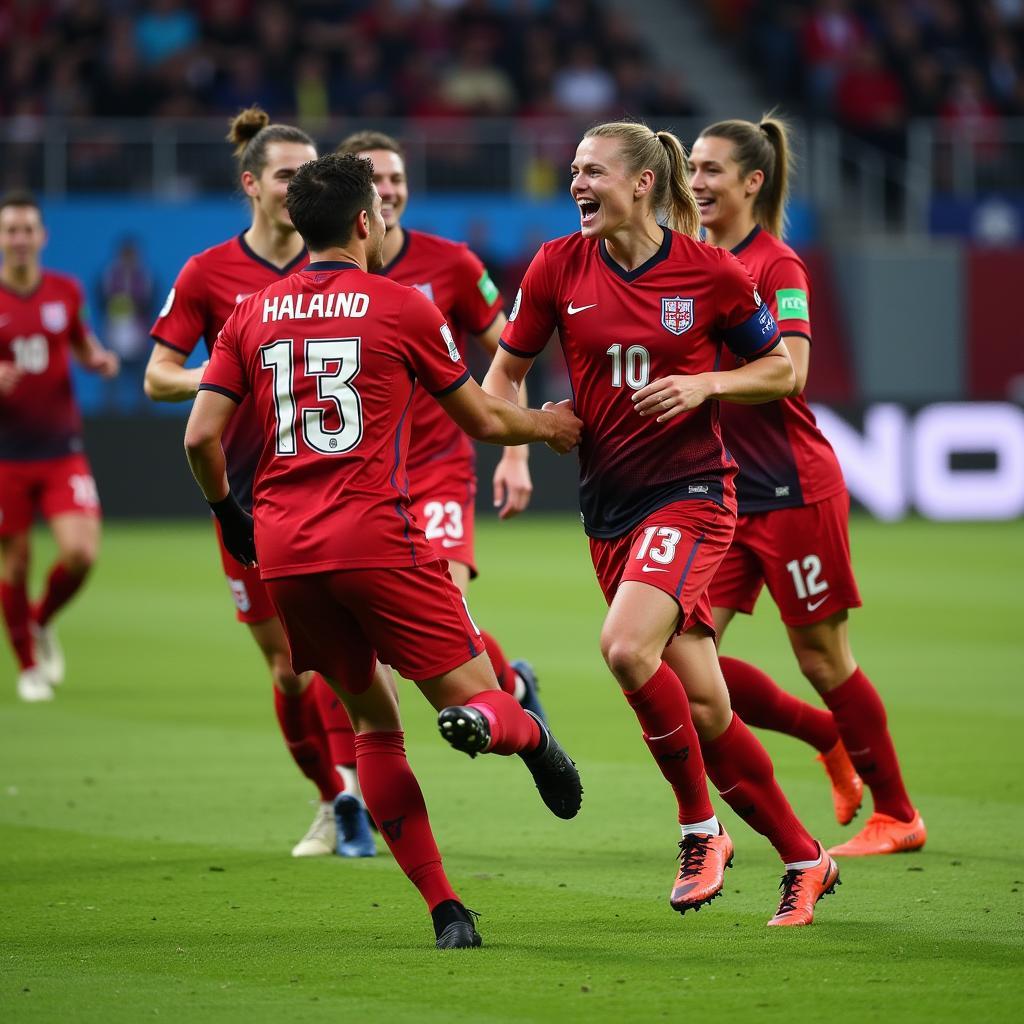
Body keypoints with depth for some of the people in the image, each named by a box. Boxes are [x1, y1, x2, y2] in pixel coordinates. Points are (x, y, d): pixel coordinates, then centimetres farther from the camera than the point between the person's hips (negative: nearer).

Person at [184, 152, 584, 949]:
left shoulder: (253, 315, 12)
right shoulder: (401, 307, 3)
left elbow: (201, 437, 6)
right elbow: (483, 420, 11)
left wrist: (229, 510, 24)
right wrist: (549, 427, 30)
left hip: (282, 552, 4)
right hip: (373, 538, -4)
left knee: (373, 720, 13)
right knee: (471, 697, 5)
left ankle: (445, 911, 8)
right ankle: (529, 735, -31)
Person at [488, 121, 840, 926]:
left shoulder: (709, 272, -7)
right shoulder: (559, 267, 1)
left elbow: (782, 369, 4)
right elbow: (506, 370, 11)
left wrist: (706, 384, -13)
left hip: (691, 490, -4)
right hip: (610, 500, 4)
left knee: (626, 646, -28)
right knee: (702, 707, 4)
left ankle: (700, 827, -9)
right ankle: (804, 860, 18)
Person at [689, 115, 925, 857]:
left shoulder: (777, 265, -10)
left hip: (792, 489, -7)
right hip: (721, 491, 7)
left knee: (821, 657, 0)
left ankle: (898, 814, 17)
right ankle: (833, 740, 20)